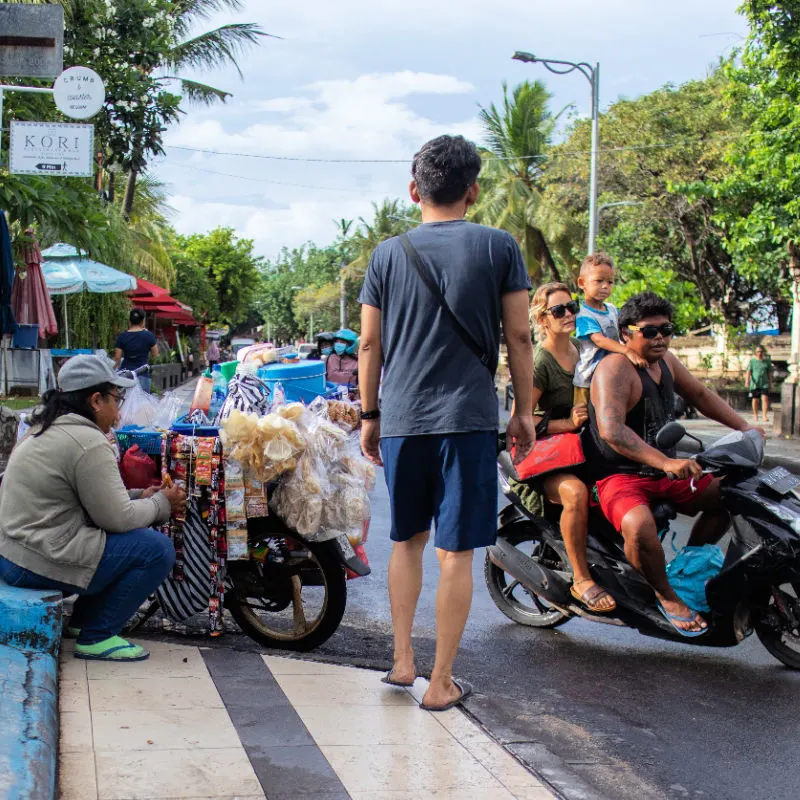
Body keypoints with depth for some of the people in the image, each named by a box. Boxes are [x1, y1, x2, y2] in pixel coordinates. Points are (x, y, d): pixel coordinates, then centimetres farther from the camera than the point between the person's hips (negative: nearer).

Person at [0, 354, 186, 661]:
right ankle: (97, 637, -3)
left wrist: (139, 498, 11)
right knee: (157, 549, -11)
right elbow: (118, 518, -15)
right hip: (42, 563, -11)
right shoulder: (89, 443, -17)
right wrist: (161, 504, 1)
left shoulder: (45, 429, 15)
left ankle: (82, 619, 23)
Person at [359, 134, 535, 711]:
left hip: (400, 418, 3)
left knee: (407, 540, 20)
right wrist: (525, 410, 9)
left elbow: (370, 344, 7)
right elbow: (520, 337, 0)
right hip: (468, 416, -3)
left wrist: (369, 415, 17)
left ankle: (402, 660, 21)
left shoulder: (389, 254, 6)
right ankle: (441, 683, 7)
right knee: (456, 552, 3)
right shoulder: (498, 247, 0)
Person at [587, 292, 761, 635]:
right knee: (640, 527, -37)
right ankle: (666, 594, -9)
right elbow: (610, 429, -35)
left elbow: (699, 395, 23)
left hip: (662, 474, 9)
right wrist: (666, 462, -45)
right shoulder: (614, 368, -20)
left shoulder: (664, 359, 8)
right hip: (619, 476, -9)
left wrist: (745, 428, 12)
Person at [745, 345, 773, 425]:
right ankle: (755, 415, 23)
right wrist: (747, 381, -15)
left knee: (765, 398, -14)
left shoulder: (767, 361, 7)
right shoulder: (752, 361, 5)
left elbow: (770, 374, 11)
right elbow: (748, 372, 0)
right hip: (754, 384, 0)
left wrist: (770, 385, 11)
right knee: (755, 400, 6)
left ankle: (764, 415, -15)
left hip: (764, 384, 0)